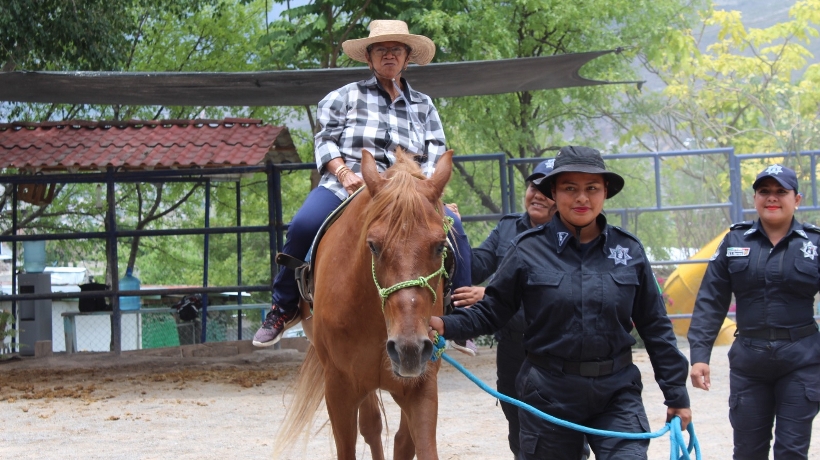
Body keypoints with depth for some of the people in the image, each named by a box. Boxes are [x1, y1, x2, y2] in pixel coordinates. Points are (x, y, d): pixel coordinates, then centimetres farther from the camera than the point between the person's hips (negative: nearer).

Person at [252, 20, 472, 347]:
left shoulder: (424, 106, 20)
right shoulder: (346, 96, 14)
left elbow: (436, 155, 13)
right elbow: (325, 140, 6)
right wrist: (345, 174, -12)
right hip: (345, 188, -2)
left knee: (452, 227, -25)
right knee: (304, 225, -32)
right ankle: (284, 307, -13)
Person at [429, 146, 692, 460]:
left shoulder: (629, 251, 2)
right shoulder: (528, 250, -4)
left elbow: (655, 327, 6)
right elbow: (492, 311, 1)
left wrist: (676, 393, 6)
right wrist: (446, 325, -16)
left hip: (617, 392, 1)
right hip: (549, 395, -1)